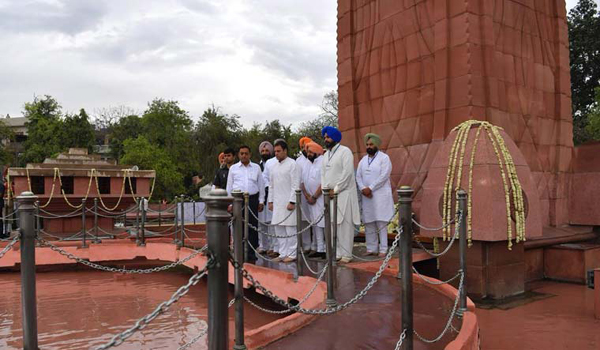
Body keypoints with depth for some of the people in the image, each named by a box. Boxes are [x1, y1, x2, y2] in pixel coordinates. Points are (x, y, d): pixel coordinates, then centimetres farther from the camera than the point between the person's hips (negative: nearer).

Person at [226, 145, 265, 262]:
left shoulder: (256, 168, 11)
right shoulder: (233, 168, 9)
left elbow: (261, 185, 13)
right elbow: (229, 186, 10)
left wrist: (261, 201, 8)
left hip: (252, 199, 1)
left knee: (252, 227, 2)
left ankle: (251, 255, 10)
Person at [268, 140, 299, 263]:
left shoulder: (292, 164, -6)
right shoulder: (274, 166, 14)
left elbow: (295, 185, -11)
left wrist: (292, 201, -16)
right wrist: (270, 201, 13)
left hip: (288, 202, -7)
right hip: (277, 202, 7)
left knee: (290, 229, -3)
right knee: (279, 229, 9)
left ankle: (292, 254, 6)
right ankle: (283, 253, 18)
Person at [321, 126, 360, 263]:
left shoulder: (345, 151, -5)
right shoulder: (326, 154, 18)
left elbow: (347, 172, -14)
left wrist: (335, 189, -14)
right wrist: (325, 189, 3)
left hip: (344, 193, -7)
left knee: (345, 224, -7)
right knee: (333, 224, 6)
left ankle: (346, 254, -2)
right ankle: (336, 252, 12)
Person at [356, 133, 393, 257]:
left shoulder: (384, 158, -2)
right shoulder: (363, 160, 17)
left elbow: (384, 176, -12)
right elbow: (358, 176, 10)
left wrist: (370, 188, -15)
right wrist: (363, 188, -9)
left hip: (380, 195, -6)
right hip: (367, 196, 6)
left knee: (381, 223, -6)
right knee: (368, 223, 5)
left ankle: (383, 249, -2)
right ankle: (371, 248, 11)